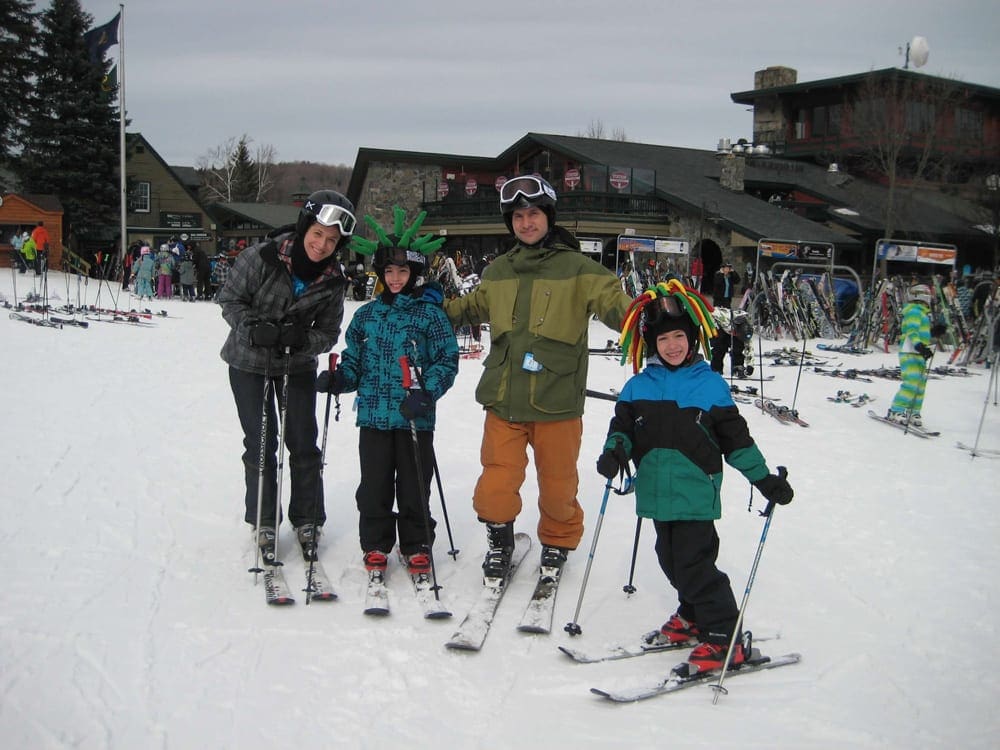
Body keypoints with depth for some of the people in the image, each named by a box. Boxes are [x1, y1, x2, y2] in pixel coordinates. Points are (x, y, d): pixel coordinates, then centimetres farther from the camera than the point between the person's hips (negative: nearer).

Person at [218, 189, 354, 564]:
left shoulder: (333, 281, -12)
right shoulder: (262, 257, -21)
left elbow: (329, 332, -5)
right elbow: (230, 299, -11)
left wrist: (302, 339, -26)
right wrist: (253, 328, -29)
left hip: (298, 365, 3)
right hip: (249, 362, -2)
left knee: (304, 444, 4)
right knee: (261, 444, 2)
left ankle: (307, 520, 20)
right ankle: (263, 523, 17)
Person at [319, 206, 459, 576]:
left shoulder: (430, 313, -2)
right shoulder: (366, 314, 10)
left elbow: (447, 359, -5)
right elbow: (354, 359, 15)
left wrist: (426, 393, -20)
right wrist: (339, 379, -7)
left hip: (415, 418, -3)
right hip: (373, 415, 3)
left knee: (414, 486, 6)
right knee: (374, 486, 9)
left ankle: (416, 547, 22)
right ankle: (375, 546, 24)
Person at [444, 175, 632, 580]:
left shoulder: (577, 269, -2)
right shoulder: (498, 271, 13)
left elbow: (613, 301, -13)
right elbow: (474, 307, 28)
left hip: (557, 402, -3)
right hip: (504, 399, 3)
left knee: (558, 485, 9)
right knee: (496, 485, -1)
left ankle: (557, 543, 36)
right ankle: (500, 540, 27)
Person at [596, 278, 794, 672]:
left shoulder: (711, 384, -1)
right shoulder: (638, 386, 6)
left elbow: (735, 436, 2)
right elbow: (623, 426, 6)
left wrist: (765, 478, 0)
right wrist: (614, 452, -16)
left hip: (696, 494, -4)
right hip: (657, 492, 5)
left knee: (694, 564, -8)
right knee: (671, 561, 15)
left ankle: (723, 636, 3)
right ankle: (694, 616, 35)